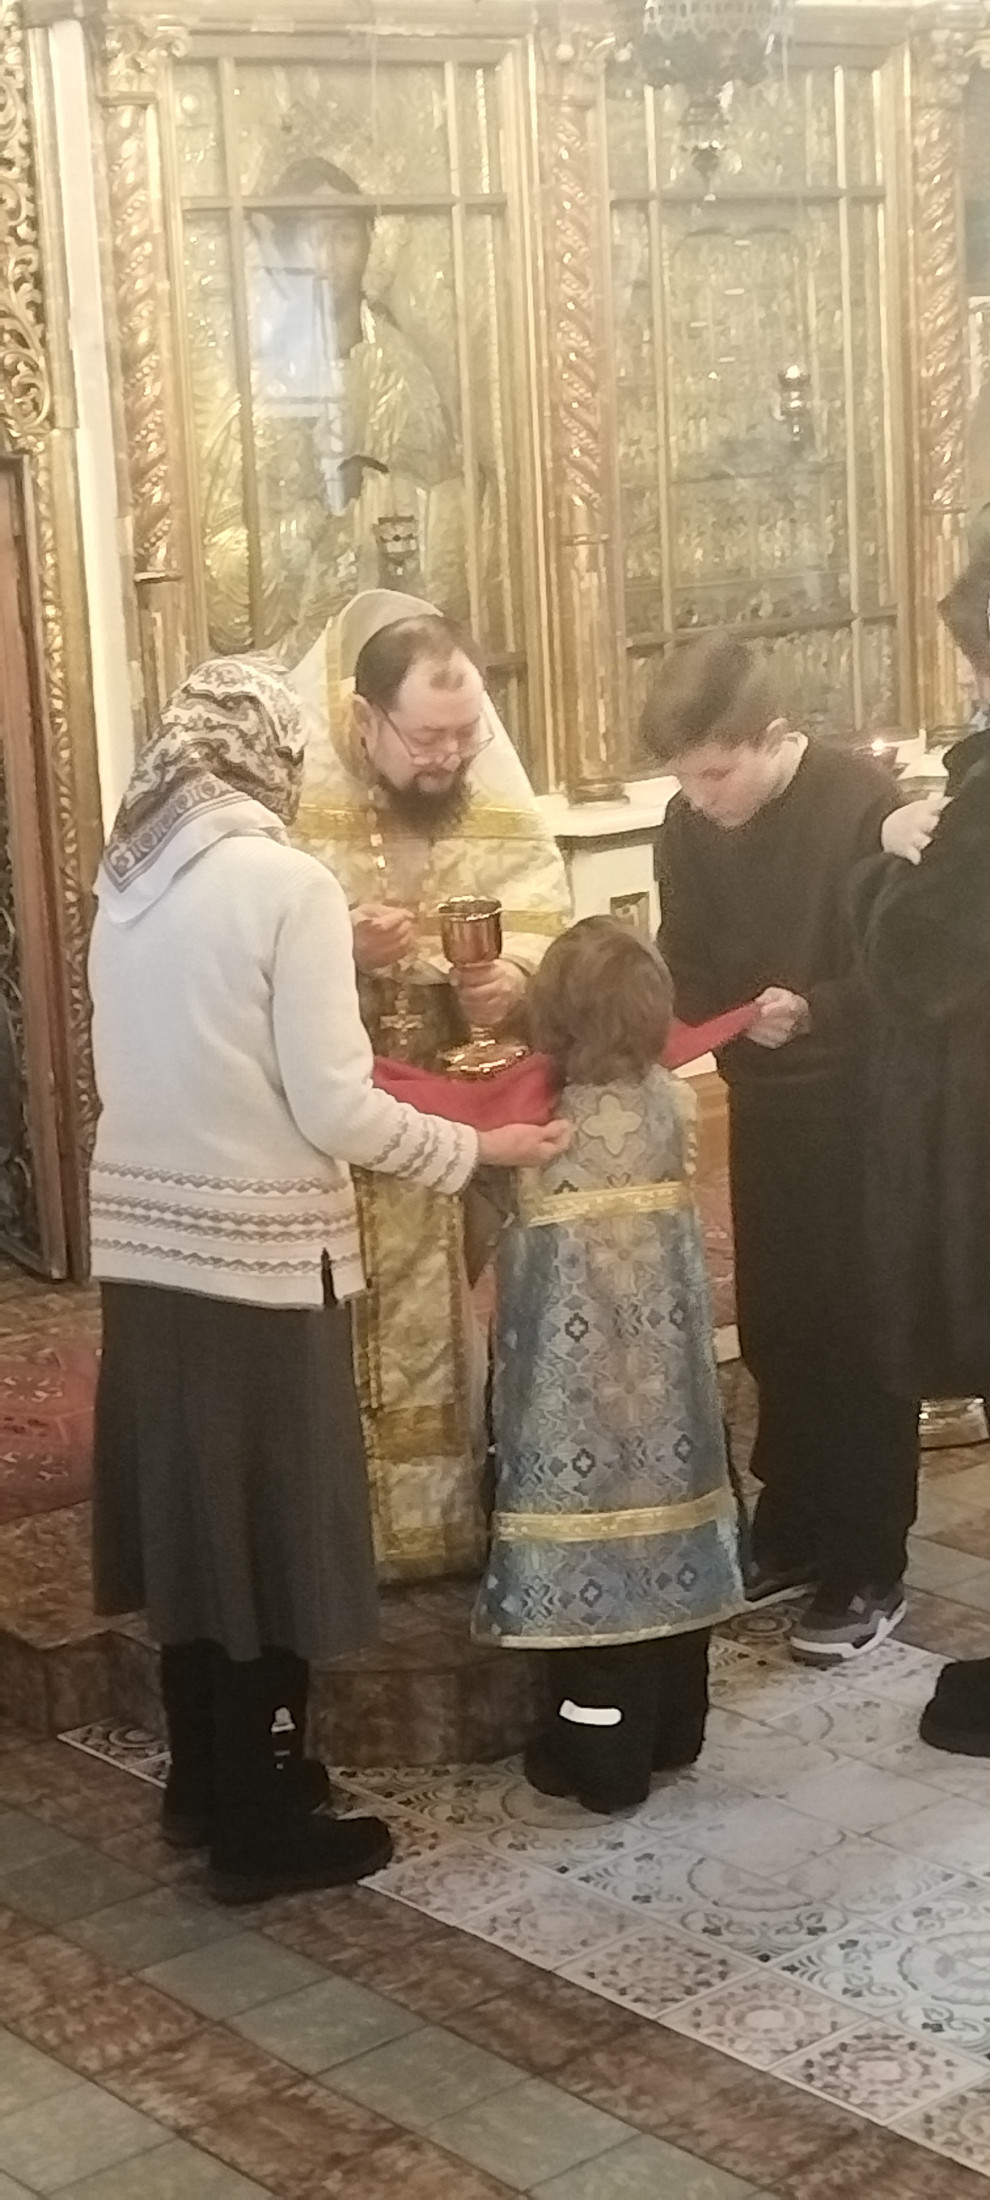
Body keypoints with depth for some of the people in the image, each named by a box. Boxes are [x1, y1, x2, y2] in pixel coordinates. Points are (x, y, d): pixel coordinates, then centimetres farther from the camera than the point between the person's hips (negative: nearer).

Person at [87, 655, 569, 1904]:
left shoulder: (125, 885, 6)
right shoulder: (288, 884, -15)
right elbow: (334, 1110, -17)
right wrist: (478, 1149, -4)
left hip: (145, 1238, 7)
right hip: (257, 1249, -7)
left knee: (188, 1513, 17)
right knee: (266, 1529, 4)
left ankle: (205, 1785, 30)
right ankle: (259, 1830, 14)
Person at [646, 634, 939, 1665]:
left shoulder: (862, 803, -20)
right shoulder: (689, 827, -2)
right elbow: (688, 969, 4)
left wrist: (811, 1013, -32)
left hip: (860, 1108, -5)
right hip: (763, 1105, 6)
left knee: (859, 1337, 1)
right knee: (774, 1329, 13)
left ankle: (869, 1571, 12)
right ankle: (791, 1533, 29)